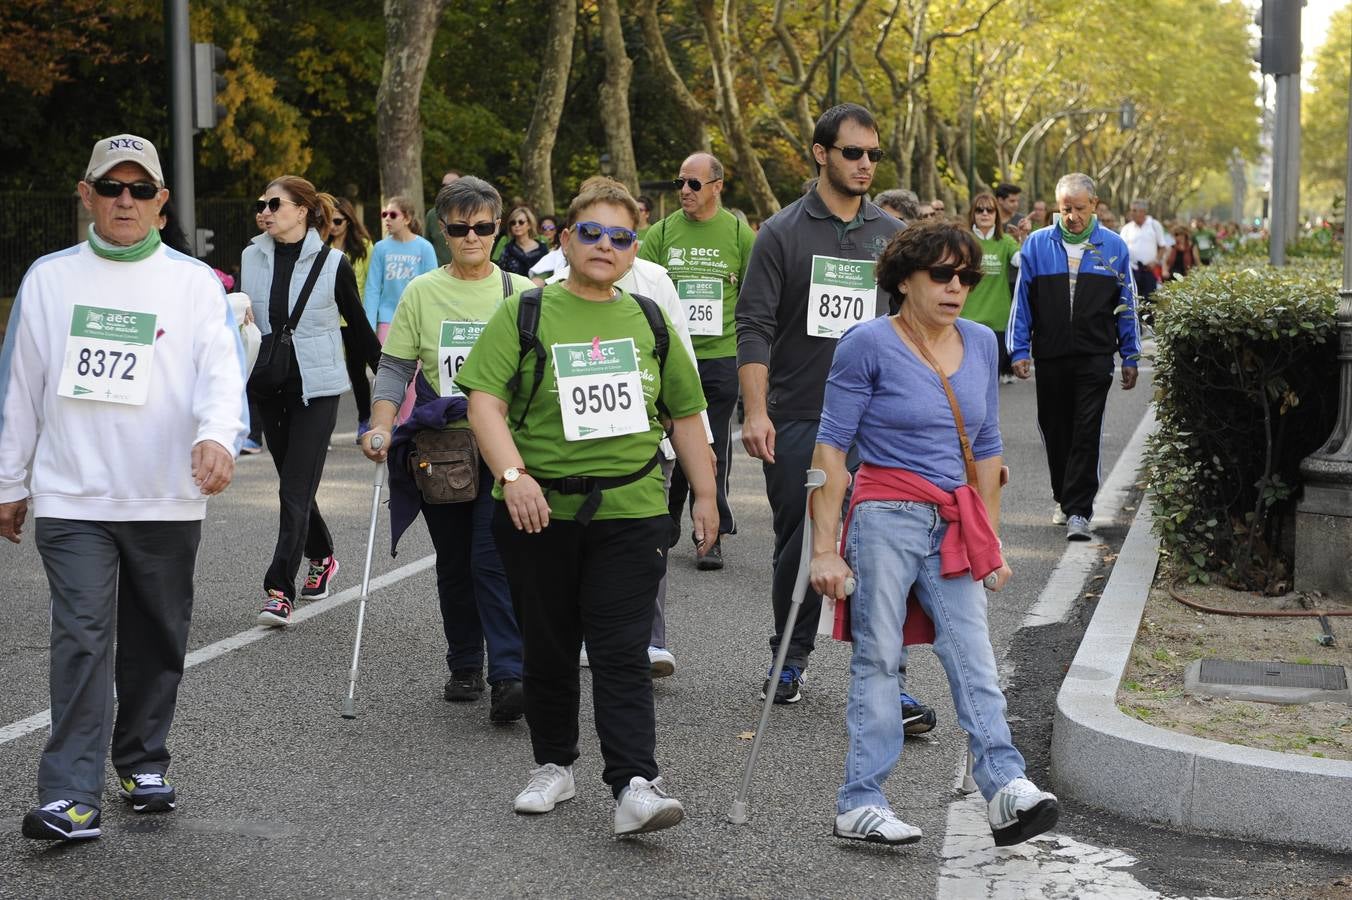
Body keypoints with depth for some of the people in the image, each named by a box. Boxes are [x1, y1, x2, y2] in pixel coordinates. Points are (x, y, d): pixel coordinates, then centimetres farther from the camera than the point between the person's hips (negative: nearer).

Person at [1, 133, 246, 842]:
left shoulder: (194, 282, 4)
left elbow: (221, 369, -10)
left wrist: (218, 435, -30)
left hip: (167, 499, 1)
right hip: (72, 498, -1)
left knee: (158, 642, 11)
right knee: (82, 637, -11)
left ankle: (143, 763, 29)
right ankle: (70, 797, -12)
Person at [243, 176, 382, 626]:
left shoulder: (332, 264, -4)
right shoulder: (251, 258, 5)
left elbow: (358, 325, 5)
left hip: (316, 387, -4)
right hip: (268, 385, 4)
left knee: (296, 488, -11)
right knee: (293, 484, 14)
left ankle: (280, 589, -12)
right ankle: (321, 558, 37)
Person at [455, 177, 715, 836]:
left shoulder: (650, 322, 12)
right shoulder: (524, 313, 1)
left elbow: (685, 415, 19)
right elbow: (485, 400, -9)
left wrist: (705, 496, 14)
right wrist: (513, 475, -22)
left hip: (630, 514, 1)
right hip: (539, 511, -1)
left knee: (622, 654, -7)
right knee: (547, 648, 10)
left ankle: (634, 784, -11)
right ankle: (553, 765, 26)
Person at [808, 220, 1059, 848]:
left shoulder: (981, 344, 12)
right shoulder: (869, 345, -5)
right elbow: (831, 448, -5)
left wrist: (990, 541, 18)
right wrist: (824, 548, -10)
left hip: (955, 526, 5)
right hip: (885, 518, -5)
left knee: (974, 658, -5)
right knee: (877, 658, -1)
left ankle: (1006, 788, -12)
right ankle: (860, 803, 4)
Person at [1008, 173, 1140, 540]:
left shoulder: (1113, 247, 4)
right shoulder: (1037, 244, 3)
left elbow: (1126, 306, 9)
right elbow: (1022, 301, 6)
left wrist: (1130, 358, 8)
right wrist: (1019, 351, 1)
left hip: (1095, 358, -1)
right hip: (1049, 357, 2)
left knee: (1086, 434, -7)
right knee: (1055, 431, 11)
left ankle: (1078, 511, -6)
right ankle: (1064, 498, 30)